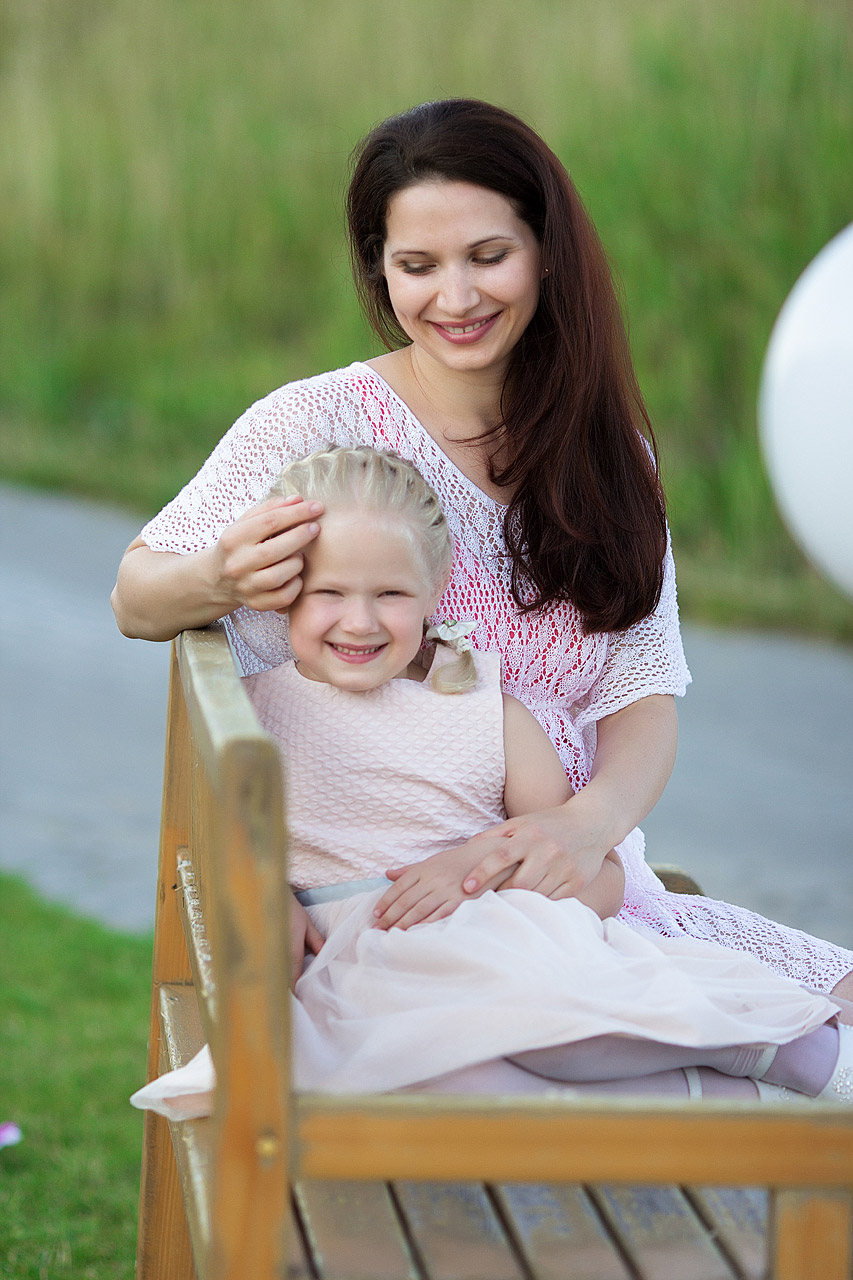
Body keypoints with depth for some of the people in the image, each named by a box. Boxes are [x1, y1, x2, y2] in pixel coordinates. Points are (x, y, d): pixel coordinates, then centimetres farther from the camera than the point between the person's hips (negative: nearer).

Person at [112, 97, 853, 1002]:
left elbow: (641, 699, 3)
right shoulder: (314, 426, -2)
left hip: (583, 887, 5)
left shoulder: (606, 451, 11)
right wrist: (220, 581, -20)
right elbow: (135, 602, 6)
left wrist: (590, 823, -20)